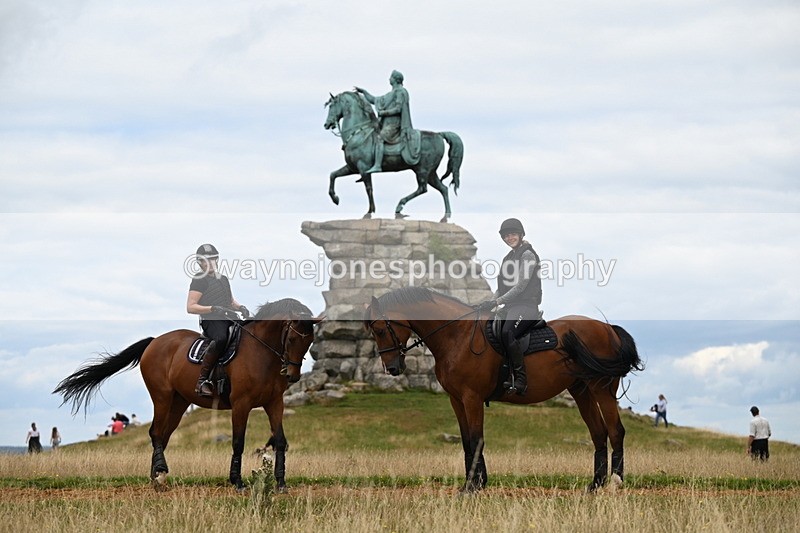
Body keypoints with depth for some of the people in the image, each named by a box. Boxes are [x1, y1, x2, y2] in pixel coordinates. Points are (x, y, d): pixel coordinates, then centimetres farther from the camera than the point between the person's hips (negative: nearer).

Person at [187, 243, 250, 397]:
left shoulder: (223, 279, 25)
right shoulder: (199, 280, 1)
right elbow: (190, 307, -7)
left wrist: (241, 308, 11)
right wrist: (213, 308, -19)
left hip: (230, 319, 8)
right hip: (211, 321, -8)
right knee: (221, 339, -40)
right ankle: (202, 381, -37)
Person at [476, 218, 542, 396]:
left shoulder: (528, 255, -5)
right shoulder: (510, 257, 24)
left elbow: (520, 286, -13)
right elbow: (503, 286, 22)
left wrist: (497, 301, -18)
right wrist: (490, 302, 4)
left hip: (526, 305, -9)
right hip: (511, 306, 9)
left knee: (507, 333, -35)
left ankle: (521, 379, -33)